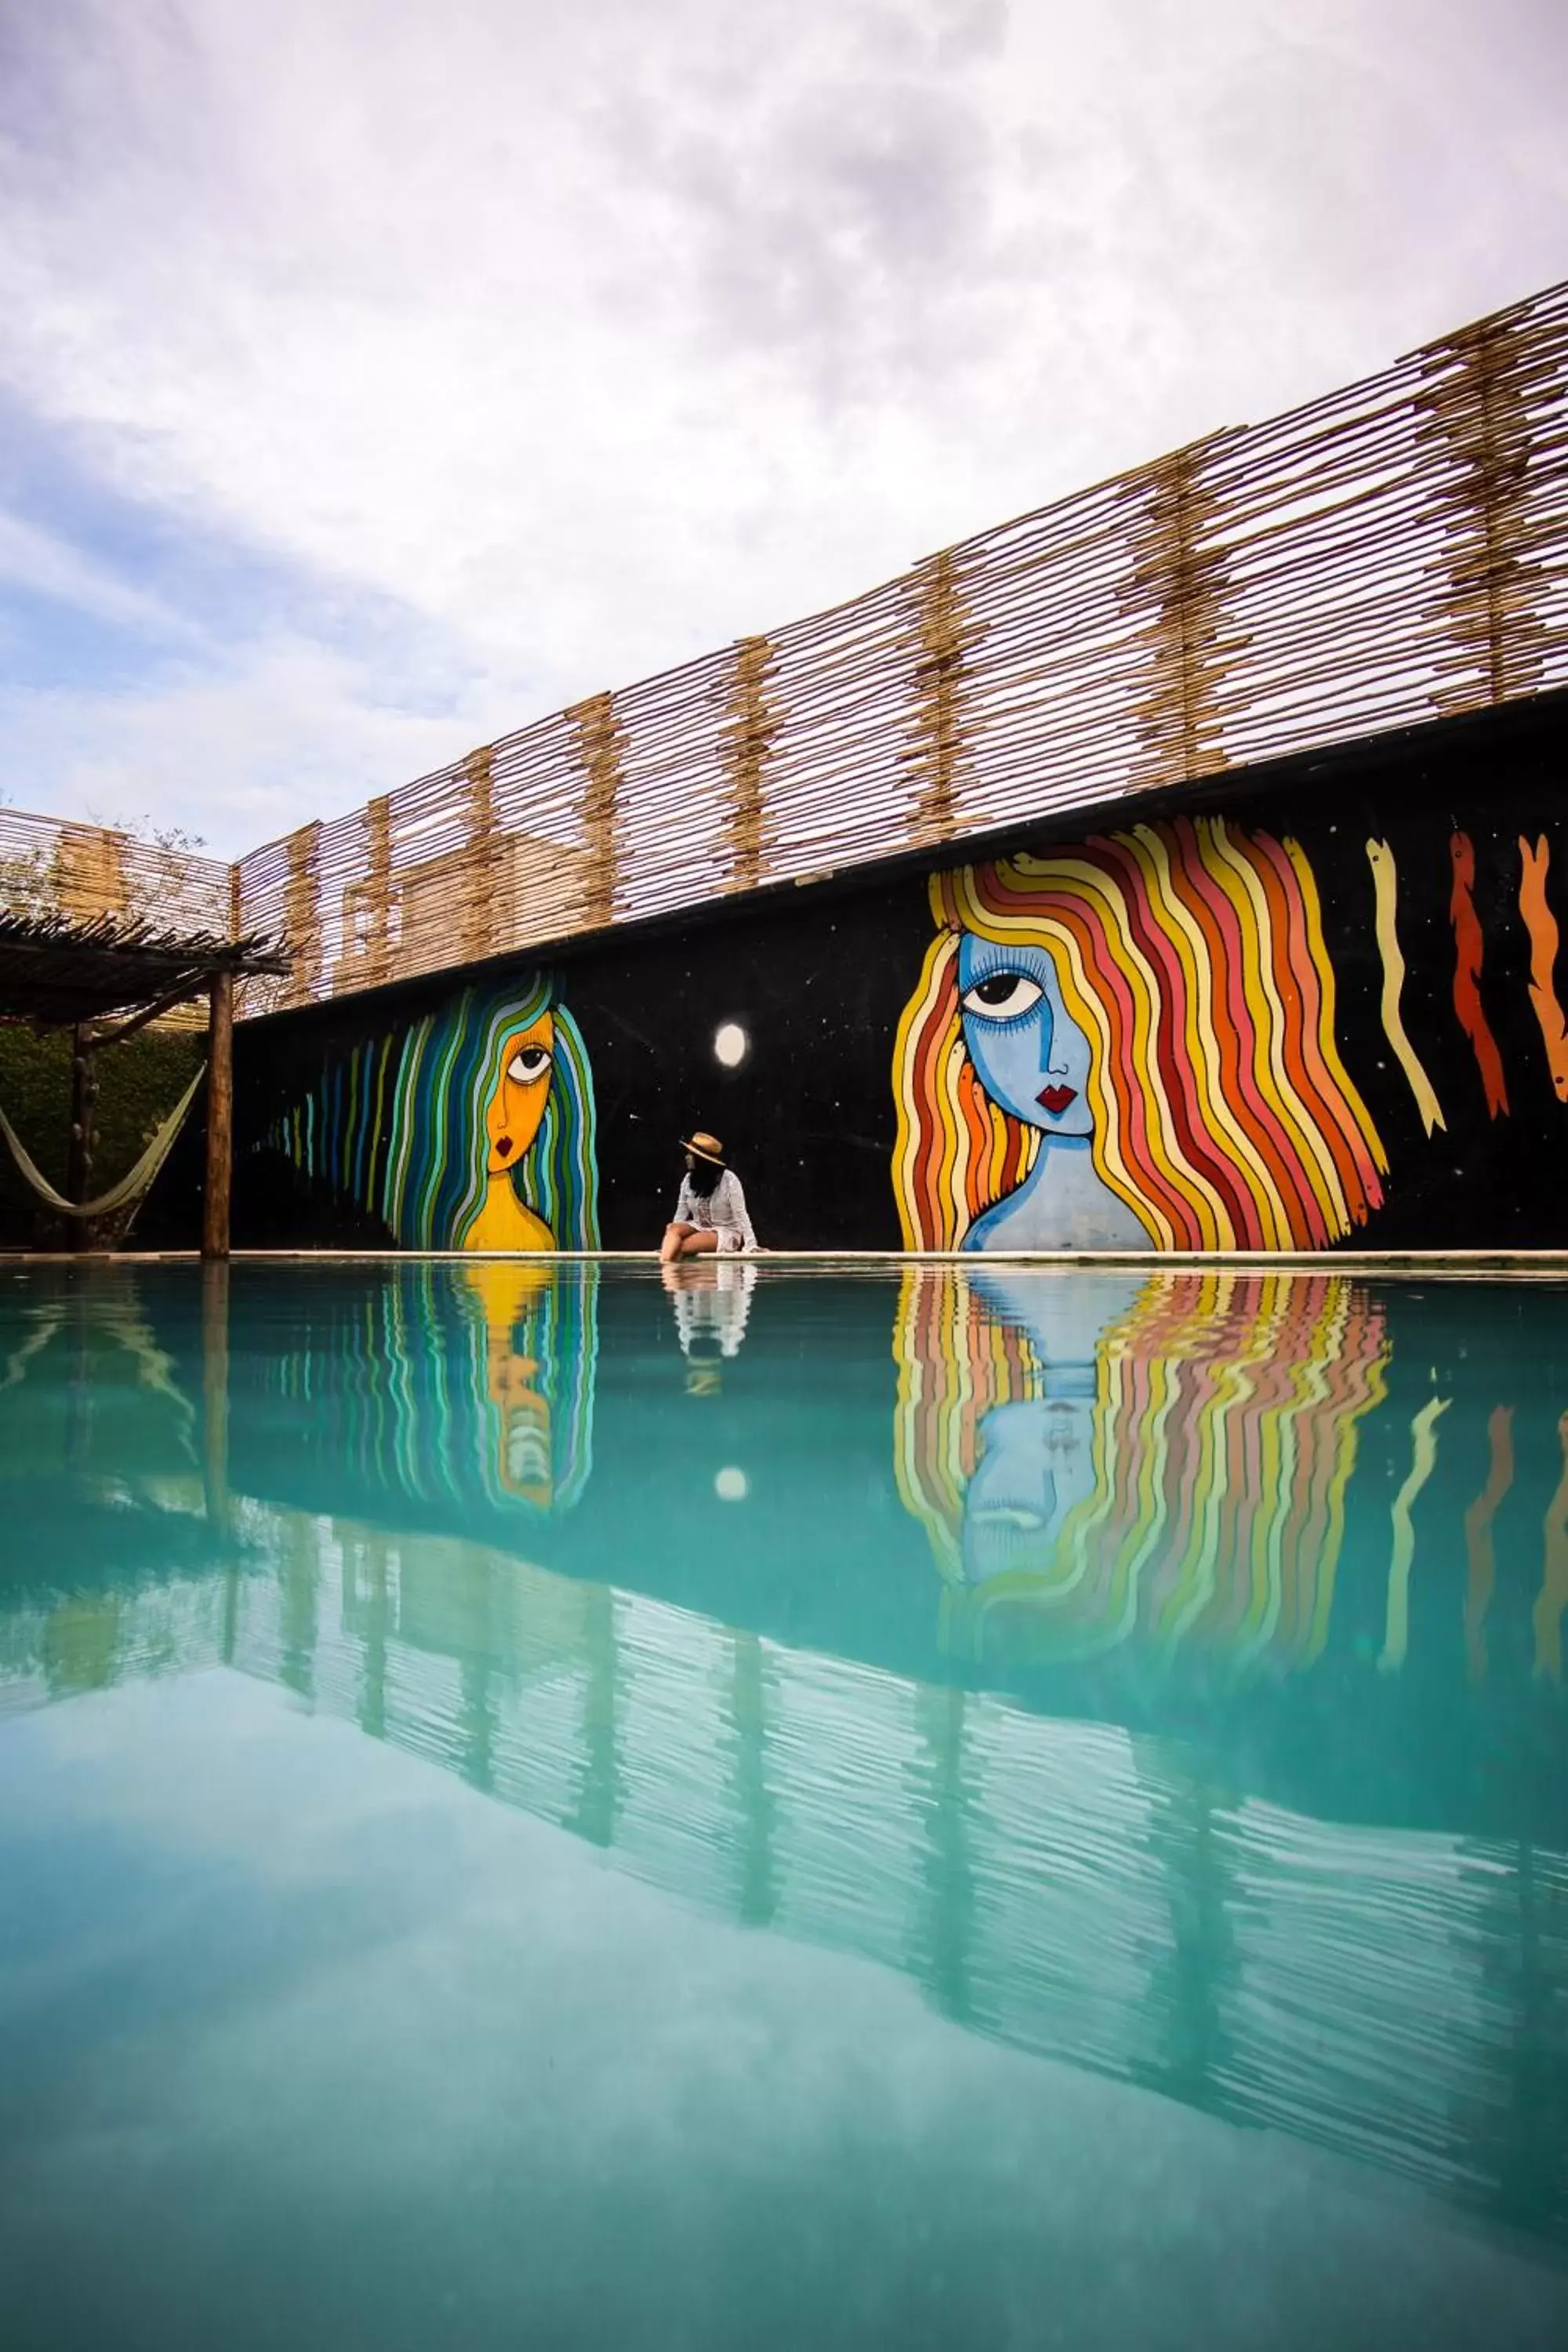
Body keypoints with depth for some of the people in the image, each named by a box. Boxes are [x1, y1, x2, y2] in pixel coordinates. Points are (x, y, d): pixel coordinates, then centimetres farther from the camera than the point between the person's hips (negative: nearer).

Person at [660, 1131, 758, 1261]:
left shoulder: (729, 1180, -14)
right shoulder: (689, 1179, 1)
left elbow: (740, 1214, -15)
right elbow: (681, 1214, 5)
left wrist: (751, 1245, -22)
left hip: (726, 1232, -5)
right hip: (699, 1228, 5)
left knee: (682, 1246, -30)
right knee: (673, 1228, -27)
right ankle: (664, 1266, -46)